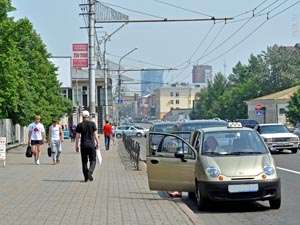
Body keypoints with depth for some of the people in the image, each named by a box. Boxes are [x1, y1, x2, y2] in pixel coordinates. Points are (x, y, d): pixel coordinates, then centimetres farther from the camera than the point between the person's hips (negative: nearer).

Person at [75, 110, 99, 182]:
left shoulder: (79, 125, 1)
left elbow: (77, 137, -1)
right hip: (91, 144, -1)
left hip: (83, 145, 1)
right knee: (93, 161, 7)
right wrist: (97, 143, 8)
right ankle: (90, 172, -19)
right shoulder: (92, 124, -1)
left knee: (84, 162, 9)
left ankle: (86, 177, 9)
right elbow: (95, 135, -3)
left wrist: (76, 146, 6)